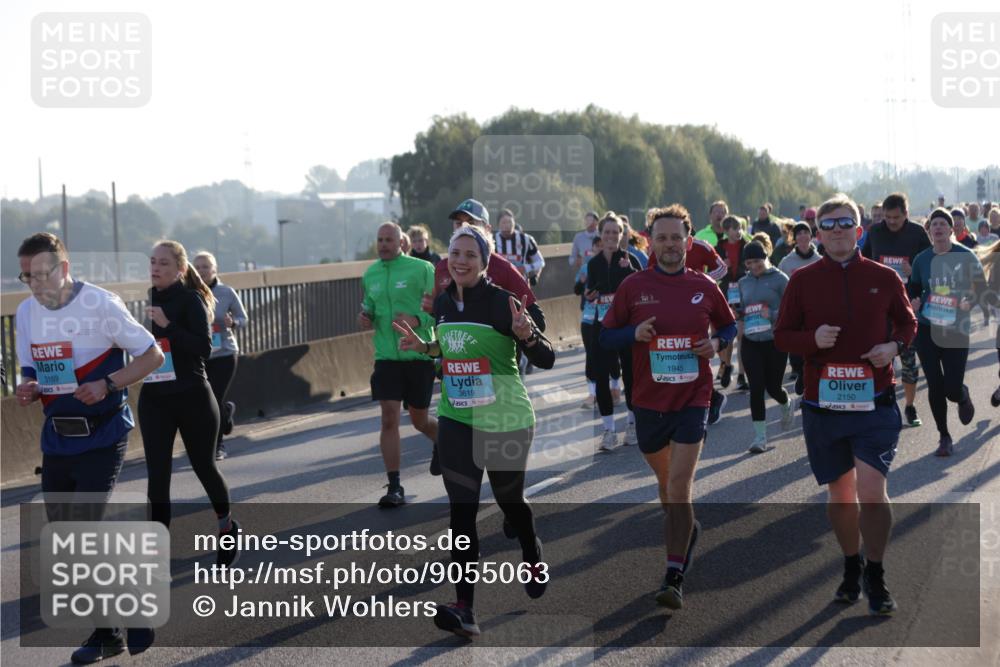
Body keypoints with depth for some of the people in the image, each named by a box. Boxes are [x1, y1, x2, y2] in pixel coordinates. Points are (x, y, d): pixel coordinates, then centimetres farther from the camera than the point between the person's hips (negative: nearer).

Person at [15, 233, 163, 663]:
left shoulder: (100, 304, -12)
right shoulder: (26, 313, 6)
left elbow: (152, 355, -8)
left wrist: (107, 385, -22)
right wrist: (28, 390, -8)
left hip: (101, 436, -6)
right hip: (56, 438, 7)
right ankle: (105, 632, 19)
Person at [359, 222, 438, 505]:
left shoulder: (421, 269, -6)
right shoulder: (370, 274, 8)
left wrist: (417, 320, -24)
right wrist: (366, 319, 0)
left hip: (419, 355, -3)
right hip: (386, 357, 3)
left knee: (419, 419, 9)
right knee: (389, 419, -8)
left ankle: (440, 441, 46)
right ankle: (394, 488, -4)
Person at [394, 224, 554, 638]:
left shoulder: (502, 302, -15)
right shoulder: (443, 304, 3)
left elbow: (546, 360, -15)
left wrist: (526, 335, -34)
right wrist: (424, 346, 5)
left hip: (505, 420, -4)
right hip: (457, 418, 4)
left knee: (509, 499, 15)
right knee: (461, 510, -7)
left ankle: (532, 557, 48)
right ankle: (464, 609, -11)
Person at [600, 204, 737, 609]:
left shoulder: (704, 287, 1)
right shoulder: (633, 287, 0)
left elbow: (729, 326, 16)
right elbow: (606, 336, 4)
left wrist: (717, 343, -6)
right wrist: (635, 333, -16)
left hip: (692, 400, -2)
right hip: (648, 401, 2)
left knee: (679, 487, -12)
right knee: (665, 480, 18)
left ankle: (674, 579, -10)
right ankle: (686, 530, 48)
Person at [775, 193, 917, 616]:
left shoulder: (883, 278, 2)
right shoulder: (802, 280, 2)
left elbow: (907, 323, 15)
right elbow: (782, 336, 6)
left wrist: (895, 345, -6)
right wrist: (813, 339, -14)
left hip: (875, 402, -1)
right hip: (823, 403, 1)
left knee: (871, 491, -12)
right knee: (839, 494, 12)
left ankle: (876, 577, 5)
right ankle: (852, 567, 33)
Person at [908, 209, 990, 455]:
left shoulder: (965, 256, -4)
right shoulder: (921, 259, 3)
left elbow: (981, 287, 1)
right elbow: (913, 289, 13)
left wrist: (970, 301, -18)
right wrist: (912, 303, -8)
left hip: (956, 330, -2)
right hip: (927, 329, 2)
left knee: (952, 388, -6)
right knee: (935, 386, 1)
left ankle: (964, 398, 32)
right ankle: (944, 437, 17)